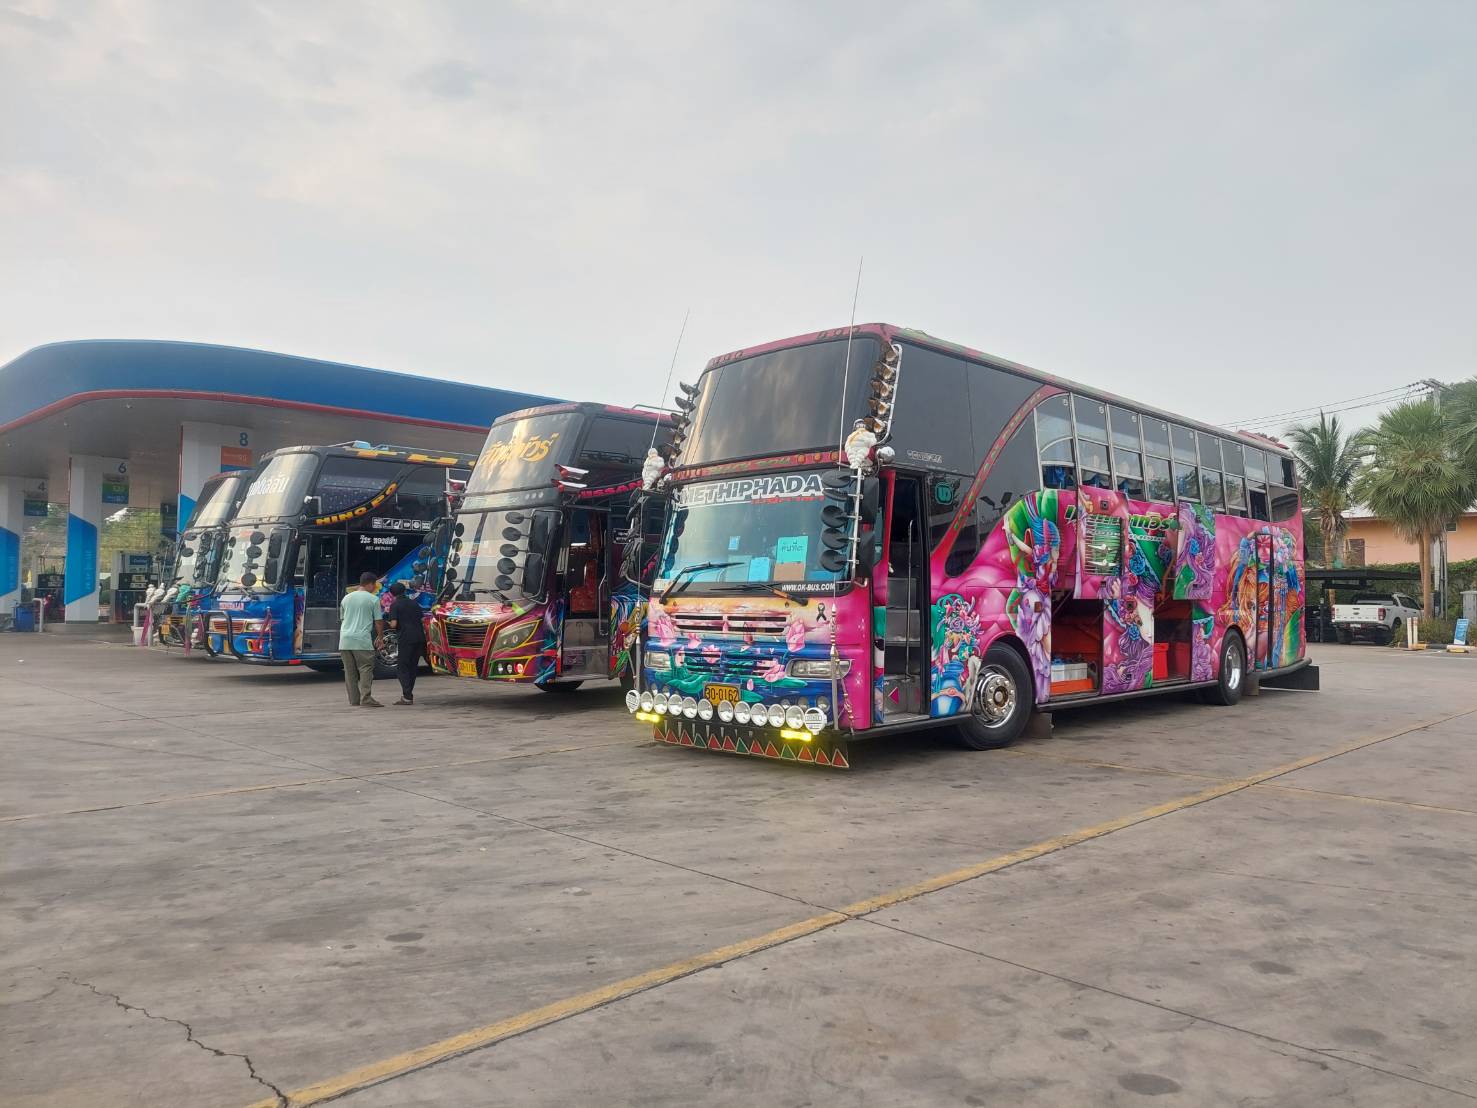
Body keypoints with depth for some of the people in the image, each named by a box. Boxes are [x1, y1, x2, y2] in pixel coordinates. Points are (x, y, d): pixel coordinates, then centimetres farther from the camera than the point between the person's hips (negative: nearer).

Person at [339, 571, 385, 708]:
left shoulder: (346, 598, 16)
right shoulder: (373, 599, -1)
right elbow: (378, 621, 1)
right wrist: (380, 637, 15)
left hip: (345, 640, 5)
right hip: (362, 640, -5)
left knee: (350, 671, 9)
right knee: (366, 668, -3)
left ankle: (354, 700, 10)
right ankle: (366, 699, -12)